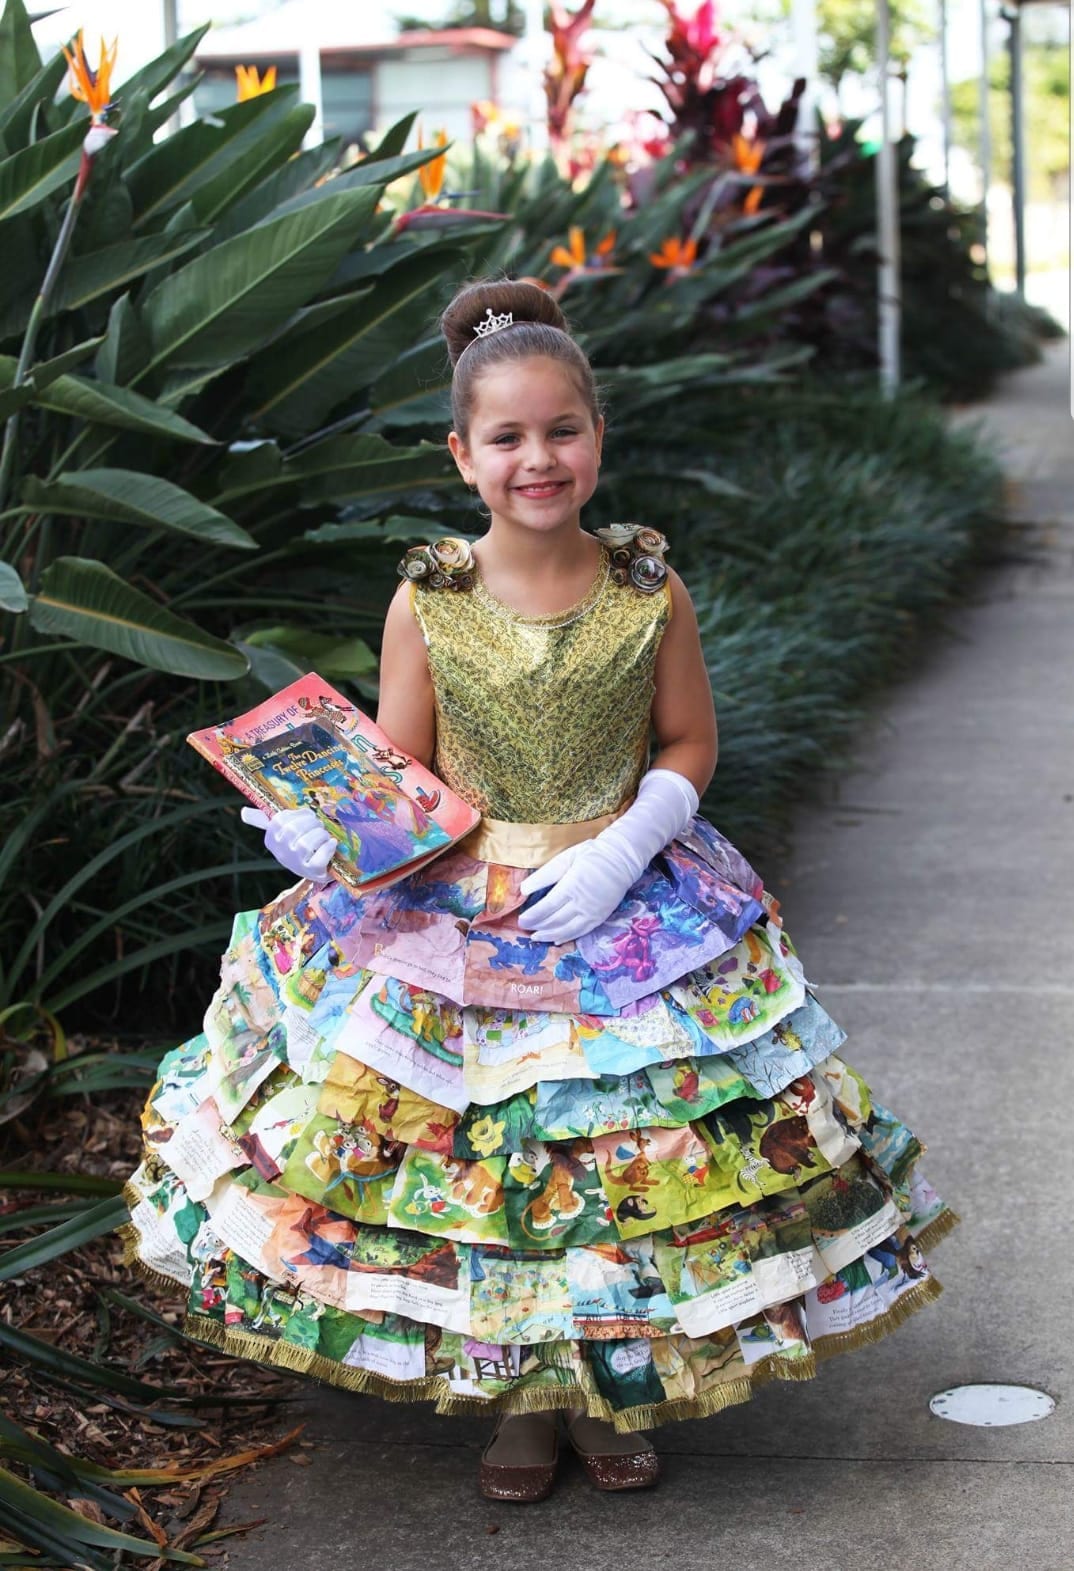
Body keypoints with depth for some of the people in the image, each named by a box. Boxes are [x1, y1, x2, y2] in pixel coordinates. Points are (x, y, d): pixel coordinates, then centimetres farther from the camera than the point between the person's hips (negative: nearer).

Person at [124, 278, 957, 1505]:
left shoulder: (648, 590, -4)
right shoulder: (428, 600, -4)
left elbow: (688, 745, 3)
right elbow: (397, 773, 0)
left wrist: (620, 852, -12)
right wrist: (326, 829, -21)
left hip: (627, 904, 0)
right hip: (453, 917, 0)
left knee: (619, 1154, 4)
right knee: (481, 1159, 3)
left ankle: (613, 1386, 26)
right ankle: (515, 1394, 24)